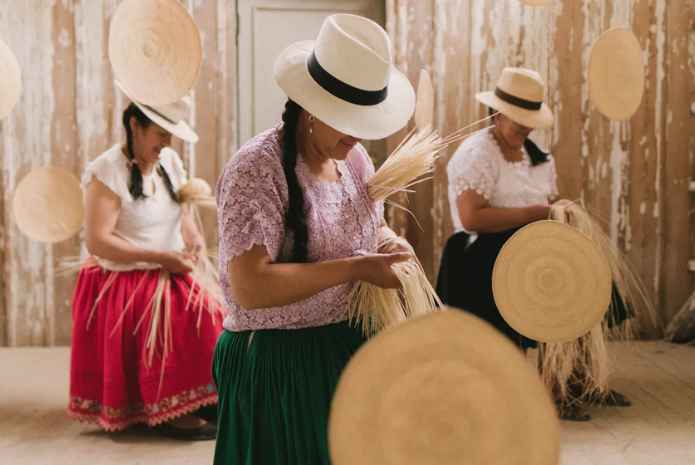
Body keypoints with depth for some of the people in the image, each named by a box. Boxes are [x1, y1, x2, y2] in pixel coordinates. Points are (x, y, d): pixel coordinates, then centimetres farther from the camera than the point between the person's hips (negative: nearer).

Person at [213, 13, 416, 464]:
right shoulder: (257, 169, -20)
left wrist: (392, 243, -3)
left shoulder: (354, 156, 4)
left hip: (349, 348, 7)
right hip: (277, 364, -7)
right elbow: (249, 287, -28)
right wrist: (354, 268, -25)